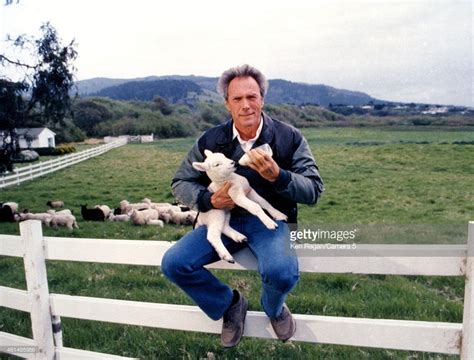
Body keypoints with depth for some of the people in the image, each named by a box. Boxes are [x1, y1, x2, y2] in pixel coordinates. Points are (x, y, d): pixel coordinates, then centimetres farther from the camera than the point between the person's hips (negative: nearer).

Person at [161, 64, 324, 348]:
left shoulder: (289, 137, -6)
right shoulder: (211, 140, -1)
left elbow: (314, 190, -9)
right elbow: (181, 183, 6)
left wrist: (278, 176, -29)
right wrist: (209, 200, -15)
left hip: (270, 220, -2)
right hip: (224, 218, 3)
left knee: (282, 272, -33)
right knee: (173, 264, -17)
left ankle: (273, 308, 8)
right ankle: (229, 303, 12)